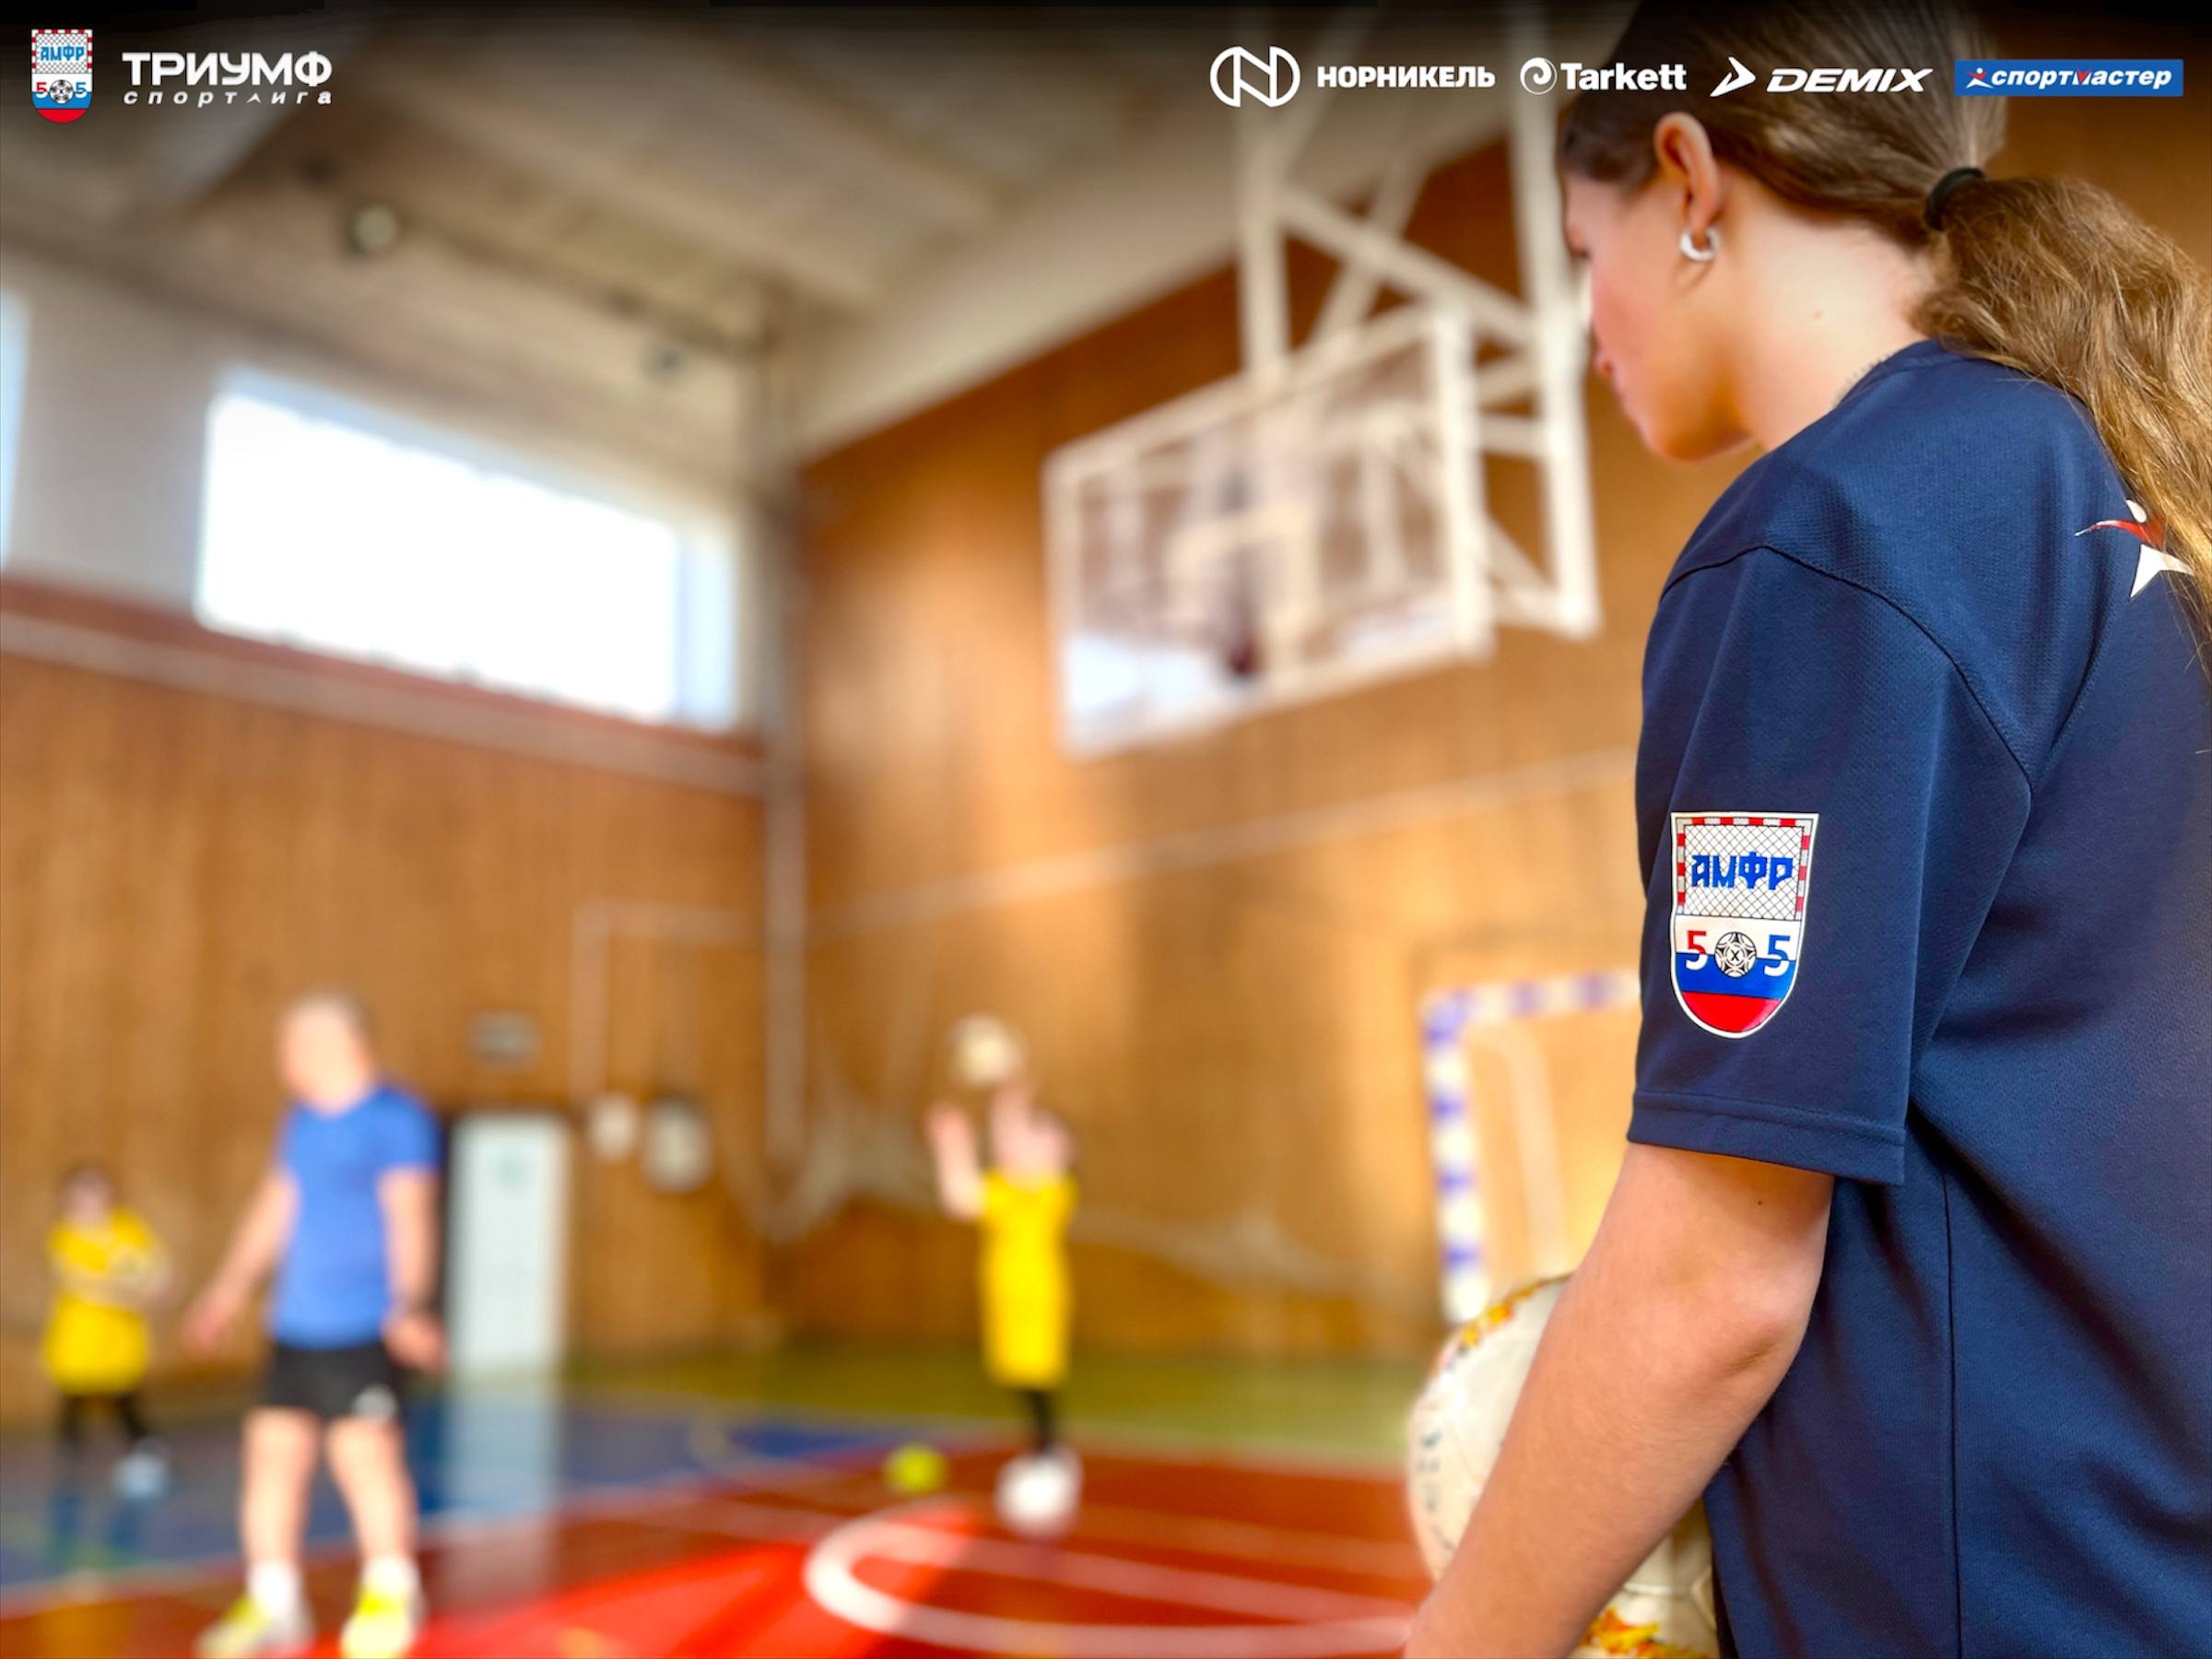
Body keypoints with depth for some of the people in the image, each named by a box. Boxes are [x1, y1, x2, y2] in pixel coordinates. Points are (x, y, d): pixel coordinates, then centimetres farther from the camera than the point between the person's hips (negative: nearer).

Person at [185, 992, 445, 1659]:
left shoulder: (397, 1120, -12)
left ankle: (392, 1594, 12)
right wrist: (231, 1286, 31)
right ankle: (273, 1604, 23)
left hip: (365, 1330, -8)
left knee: (366, 1451, -9)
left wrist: (410, 1305, -32)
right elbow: (276, 1204, 25)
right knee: (273, 1449, 8)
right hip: (296, 1324, 8)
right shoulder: (302, 1120, 13)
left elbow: (412, 1217, -21)